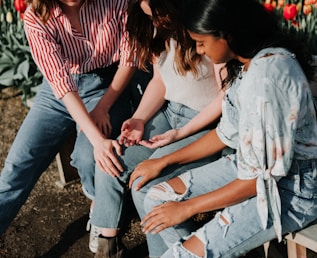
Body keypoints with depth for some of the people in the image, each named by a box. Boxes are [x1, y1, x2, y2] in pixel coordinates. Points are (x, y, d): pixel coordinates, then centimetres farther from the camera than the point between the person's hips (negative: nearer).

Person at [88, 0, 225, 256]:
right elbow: (160, 81, 11)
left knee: (145, 186, -23)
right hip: (169, 111, 7)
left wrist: (179, 134, -18)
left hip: (205, 123, -7)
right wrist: (139, 119, -6)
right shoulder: (160, 29, 3)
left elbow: (227, 95, -17)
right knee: (110, 164, -9)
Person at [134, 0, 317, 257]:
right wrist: (164, 161, 13)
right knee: (157, 199, 4)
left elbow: (261, 178, -25)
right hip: (253, 165, 9)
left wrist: (186, 208, -15)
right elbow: (228, 133, 10)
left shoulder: (266, 77, -29)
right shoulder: (247, 62, 1)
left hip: (289, 189, -9)